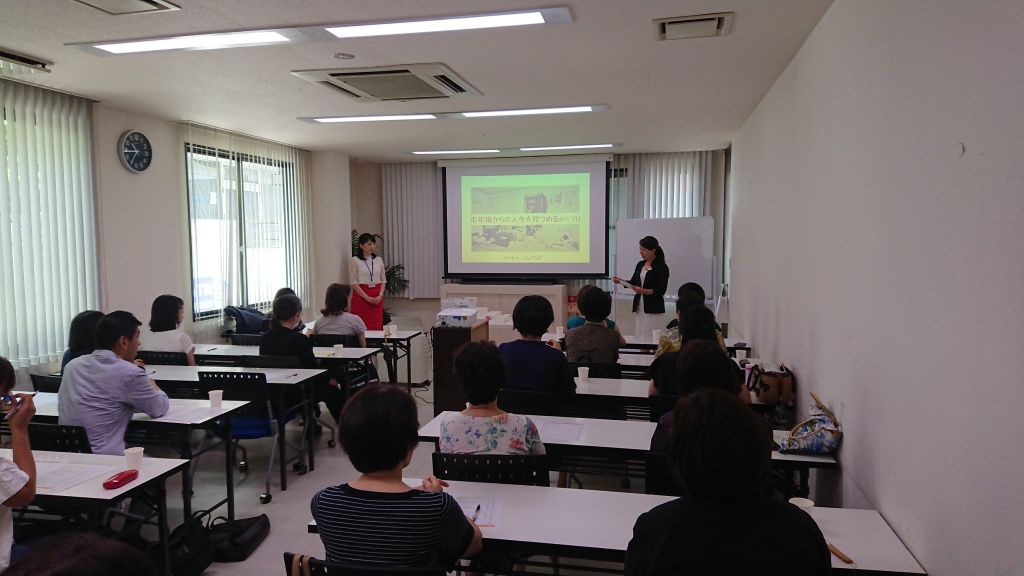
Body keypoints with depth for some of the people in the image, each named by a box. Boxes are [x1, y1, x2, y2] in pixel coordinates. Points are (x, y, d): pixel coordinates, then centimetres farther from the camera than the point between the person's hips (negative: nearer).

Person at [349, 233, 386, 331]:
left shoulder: (378, 260, 10)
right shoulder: (355, 261, -3)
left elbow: (383, 280, 11)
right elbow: (354, 283, -7)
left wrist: (380, 295, -6)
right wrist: (367, 298, -13)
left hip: (377, 298, 4)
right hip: (361, 297, -4)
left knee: (377, 327, 0)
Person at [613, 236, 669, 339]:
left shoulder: (662, 267, -7)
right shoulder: (640, 264, 11)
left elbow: (661, 290, -12)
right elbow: (633, 283, 16)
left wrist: (644, 291, -25)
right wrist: (620, 281, -2)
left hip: (653, 308, -6)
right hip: (639, 306, 6)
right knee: (639, 335, 5)